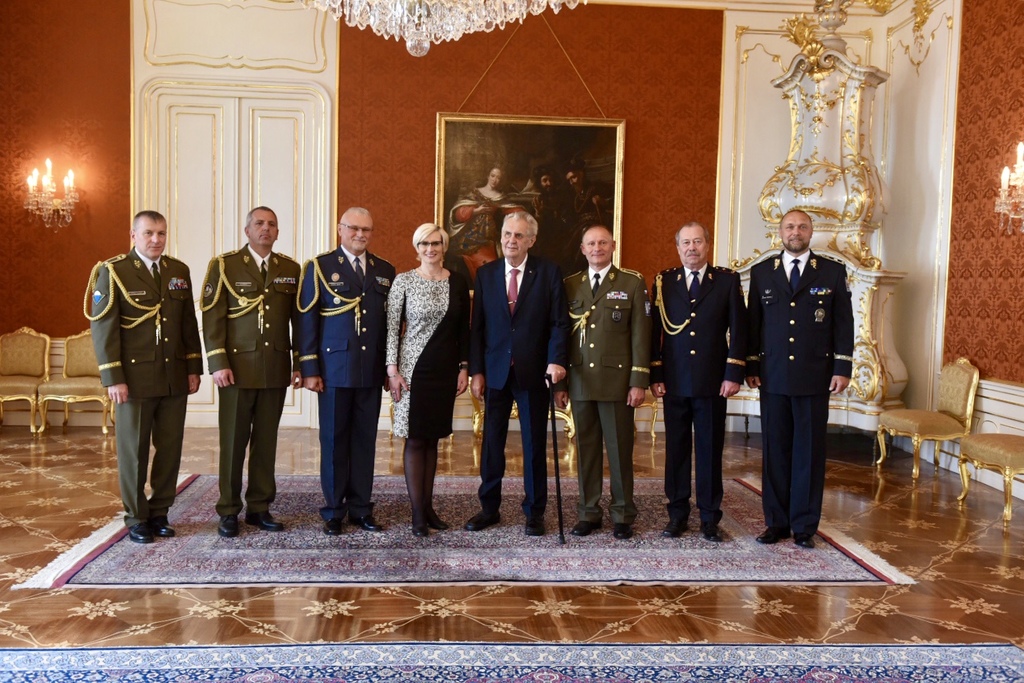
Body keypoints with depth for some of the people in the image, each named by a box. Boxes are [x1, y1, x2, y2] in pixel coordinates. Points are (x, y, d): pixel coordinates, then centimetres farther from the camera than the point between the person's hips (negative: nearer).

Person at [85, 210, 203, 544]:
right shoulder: (113, 272, -5)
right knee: (134, 450, 5)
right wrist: (113, 378, -12)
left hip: (175, 378, 4)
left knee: (170, 448, 7)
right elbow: (102, 328, -8)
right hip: (135, 378, -4)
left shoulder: (179, 271, 9)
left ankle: (159, 513, 20)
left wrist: (194, 367, 7)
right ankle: (136, 518, 17)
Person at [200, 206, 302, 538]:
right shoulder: (224, 265, 1)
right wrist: (218, 363, -11)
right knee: (233, 442, 3)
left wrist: (299, 363, 5)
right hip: (238, 367, -3)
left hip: (276, 370, 3)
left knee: (266, 441, 7)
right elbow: (212, 317, -4)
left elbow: (299, 320, 10)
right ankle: (228, 511, 13)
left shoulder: (291, 270, 10)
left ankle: (259, 508, 18)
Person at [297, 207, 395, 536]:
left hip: (372, 370, 3)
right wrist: (309, 369, -8)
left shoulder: (385, 270, 11)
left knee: (365, 440, 7)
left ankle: (361, 508, 18)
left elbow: (392, 320, 12)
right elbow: (306, 320, -2)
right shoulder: (320, 267, 1)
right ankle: (333, 511, 15)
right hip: (335, 369, -3)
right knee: (334, 440, 5)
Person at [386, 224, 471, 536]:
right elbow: (392, 327, -3)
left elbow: (463, 328, 10)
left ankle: (428, 506, 17)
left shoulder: (457, 282, 5)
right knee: (415, 440, 0)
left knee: (432, 438, 9)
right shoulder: (403, 280, -3)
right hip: (414, 368, -3)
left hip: (445, 370, 3)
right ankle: (417, 514, 5)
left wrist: (464, 367, 5)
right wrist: (392, 370, -8)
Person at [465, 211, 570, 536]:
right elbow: (477, 326, 5)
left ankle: (534, 512, 19)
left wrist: (556, 360, -20)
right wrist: (476, 371, 0)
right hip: (495, 372, 2)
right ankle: (489, 508, 22)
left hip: (533, 372, -2)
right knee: (491, 442, 9)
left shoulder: (548, 272, -1)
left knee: (534, 444, 7)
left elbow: (559, 322, -5)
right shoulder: (485, 273, 6)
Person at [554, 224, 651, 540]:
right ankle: (589, 513, 17)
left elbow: (640, 335, -2)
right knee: (586, 449, 7)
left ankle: (622, 515, 14)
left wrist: (639, 381, -8)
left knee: (620, 449, 2)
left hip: (617, 380, -3)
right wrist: (559, 382, 6)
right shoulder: (570, 285, 11)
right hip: (580, 381, 3)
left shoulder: (633, 283, 2)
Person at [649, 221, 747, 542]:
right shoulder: (663, 282, 7)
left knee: (710, 450, 4)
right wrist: (655, 376, -1)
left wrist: (733, 374, -6)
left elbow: (738, 330, 2)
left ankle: (710, 517, 13)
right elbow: (654, 331, 5)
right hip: (674, 382, 1)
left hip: (712, 381, -1)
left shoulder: (727, 280, 5)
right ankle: (677, 513, 16)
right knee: (676, 449, 6)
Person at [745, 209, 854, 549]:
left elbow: (844, 323, 3)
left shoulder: (833, 272, 4)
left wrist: (842, 368, -4)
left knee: (809, 452, 4)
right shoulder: (761, 272, 8)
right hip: (772, 377, 1)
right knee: (775, 451, 6)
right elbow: (753, 323, 9)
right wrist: (751, 367, 4)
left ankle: (804, 526, 13)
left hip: (814, 377, -1)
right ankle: (776, 522, 16)